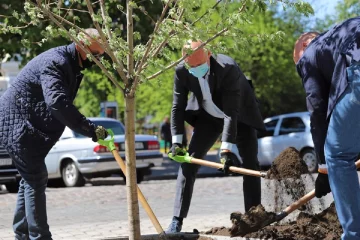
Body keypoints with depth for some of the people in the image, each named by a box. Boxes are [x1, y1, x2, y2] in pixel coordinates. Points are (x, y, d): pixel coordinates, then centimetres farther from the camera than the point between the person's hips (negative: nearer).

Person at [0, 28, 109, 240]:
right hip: (17, 125, -11)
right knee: (36, 179, -11)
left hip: (26, 126, 11)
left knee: (32, 179, 16)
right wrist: (90, 129, -38)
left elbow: (63, 103, 17)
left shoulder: (71, 64, 11)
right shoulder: (55, 62, -23)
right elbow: (57, 102, -37)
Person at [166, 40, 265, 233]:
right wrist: (177, 141, -18)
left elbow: (231, 111, -38)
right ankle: (177, 220, -5)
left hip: (239, 116, -3)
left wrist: (227, 148, -42)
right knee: (188, 162, -8)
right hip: (208, 116, 3)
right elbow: (178, 106, -12)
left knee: (250, 165, -8)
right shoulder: (181, 71, -24)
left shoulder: (228, 68, -36)